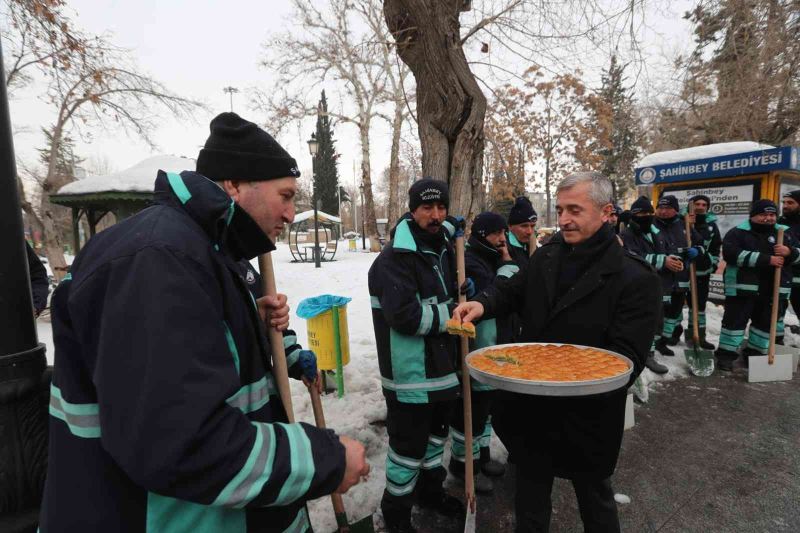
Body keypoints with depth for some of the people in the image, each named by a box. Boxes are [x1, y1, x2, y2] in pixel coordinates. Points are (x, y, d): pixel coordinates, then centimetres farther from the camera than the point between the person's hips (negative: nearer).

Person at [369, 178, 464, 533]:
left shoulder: (443, 249, 8)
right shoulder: (395, 257, -19)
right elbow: (404, 315, -28)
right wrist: (453, 314, -18)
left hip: (442, 365, 9)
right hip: (410, 372, -8)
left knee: (436, 433, 24)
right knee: (409, 444, 7)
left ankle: (430, 490, 48)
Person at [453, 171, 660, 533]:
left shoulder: (635, 278, -18)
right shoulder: (545, 258, 0)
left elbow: (626, 359, -20)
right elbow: (511, 290, 11)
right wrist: (483, 304, -12)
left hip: (587, 415, -4)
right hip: (532, 408, 5)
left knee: (594, 497, 23)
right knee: (529, 495, 26)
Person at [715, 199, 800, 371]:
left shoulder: (785, 233, 13)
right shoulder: (738, 232, -5)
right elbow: (732, 254, -21)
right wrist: (767, 259, -23)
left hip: (773, 290, 5)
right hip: (743, 288, -5)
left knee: (766, 322, 13)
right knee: (735, 320, -3)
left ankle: (755, 353, 27)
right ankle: (726, 353, 4)